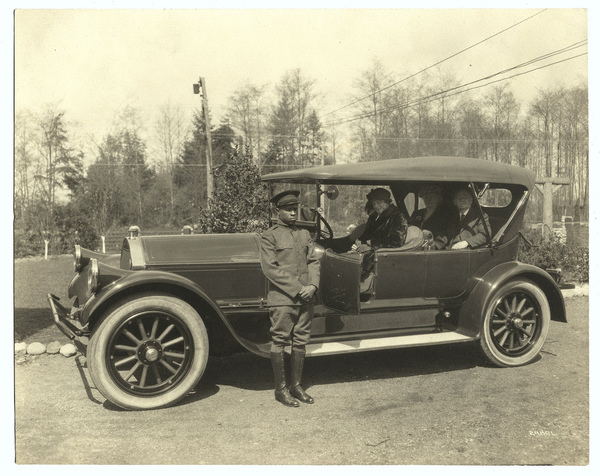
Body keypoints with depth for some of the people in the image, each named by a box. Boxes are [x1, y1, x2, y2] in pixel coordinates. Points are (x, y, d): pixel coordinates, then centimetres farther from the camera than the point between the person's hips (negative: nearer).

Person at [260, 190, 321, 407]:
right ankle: (280, 389, 13)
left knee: (300, 342, 10)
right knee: (279, 343, 2)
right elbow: (270, 268, -11)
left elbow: (313, 262, 11)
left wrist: (312, 285, -7)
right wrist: (296, 289, -14)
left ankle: (296, 386, 22)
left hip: (305, 298, 5)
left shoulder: (304, 234, 14)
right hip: (281, 299, -5)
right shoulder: (269, 236, -3)